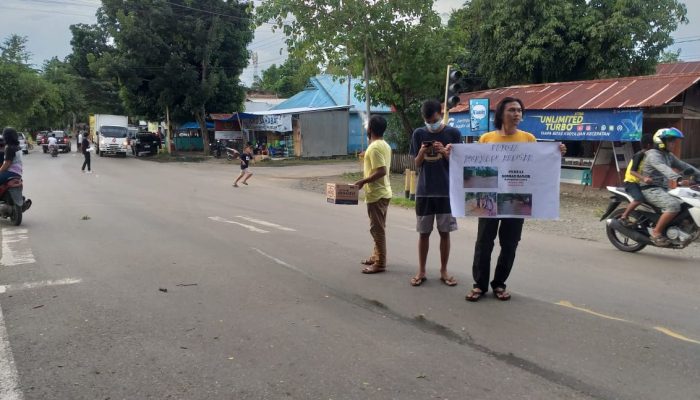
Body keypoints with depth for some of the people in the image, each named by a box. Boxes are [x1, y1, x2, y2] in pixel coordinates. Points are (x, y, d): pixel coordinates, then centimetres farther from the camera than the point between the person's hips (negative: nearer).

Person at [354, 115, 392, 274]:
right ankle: (376, 256, 28)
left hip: (376, 194, -10)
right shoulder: (385, 145, 11)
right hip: (383, 192, 10)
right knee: (378, 228, 17)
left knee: (377, 229, -4)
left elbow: (381, 171, -26)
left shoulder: (374, 147, -19)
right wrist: (368, 171, 22)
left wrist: (363, 181, -19)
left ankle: (380, 264, 1)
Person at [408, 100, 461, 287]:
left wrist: (445, 152, -18)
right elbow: (417, 164, 5)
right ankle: (421, 271, 18)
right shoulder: (419, 134, 2)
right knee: (423, 232, 7)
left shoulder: (453, 133, -1)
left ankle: (443, 271, 18)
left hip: (447, 191, -1)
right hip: (424, 191, 1)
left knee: (444, 232, 6)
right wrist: (422, 152, -16)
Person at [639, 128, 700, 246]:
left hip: (664, 189, 10)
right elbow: (663, 168, -31)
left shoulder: (669, 156, 17)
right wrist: (678, 179, -46)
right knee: (674, 205, -31)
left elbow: (683, 165, 16)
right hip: (651, 189, -9)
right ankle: (656, 232, -20)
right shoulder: (653, 154, -13)